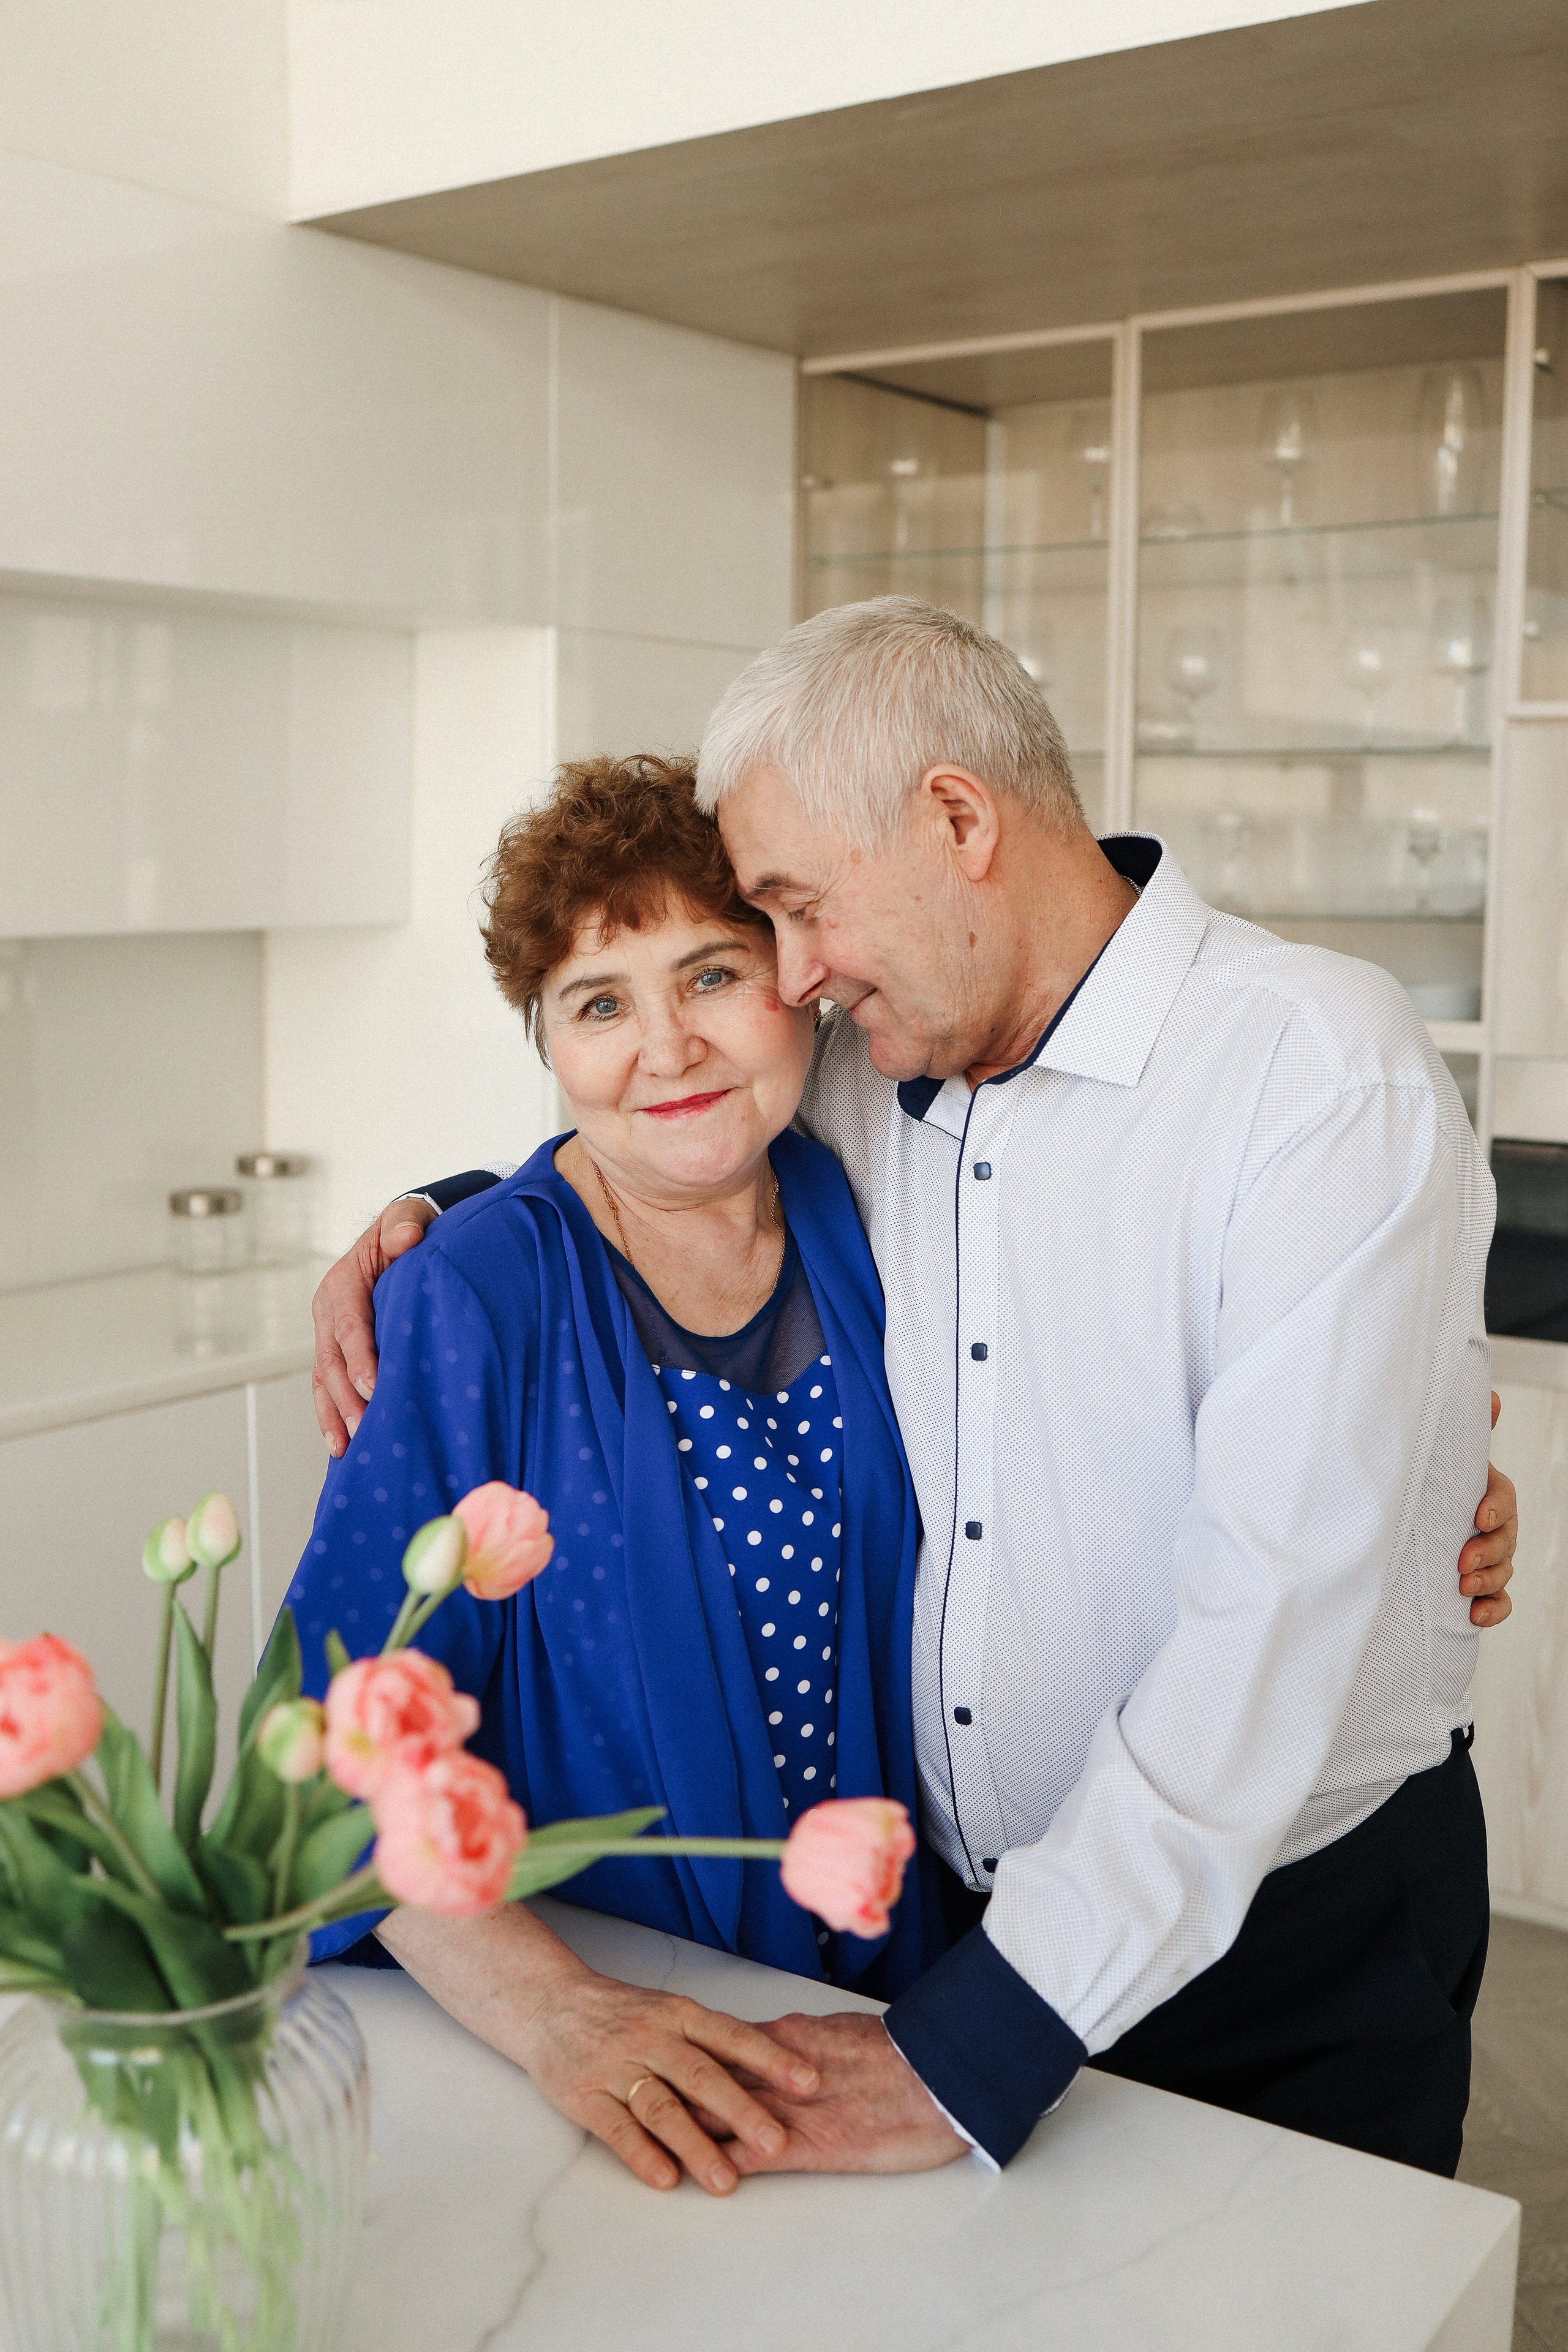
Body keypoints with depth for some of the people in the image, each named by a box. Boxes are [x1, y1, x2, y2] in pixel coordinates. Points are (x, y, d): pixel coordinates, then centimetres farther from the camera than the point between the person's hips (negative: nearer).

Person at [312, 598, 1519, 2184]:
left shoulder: (1327, 1079, -22)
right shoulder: (871, 1071, -1)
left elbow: (1281, 1606, -29)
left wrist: (978, 2045, -29)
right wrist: (440, 1226, 2)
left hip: (1299, 1938, -5)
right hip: (958, 1906, 6)